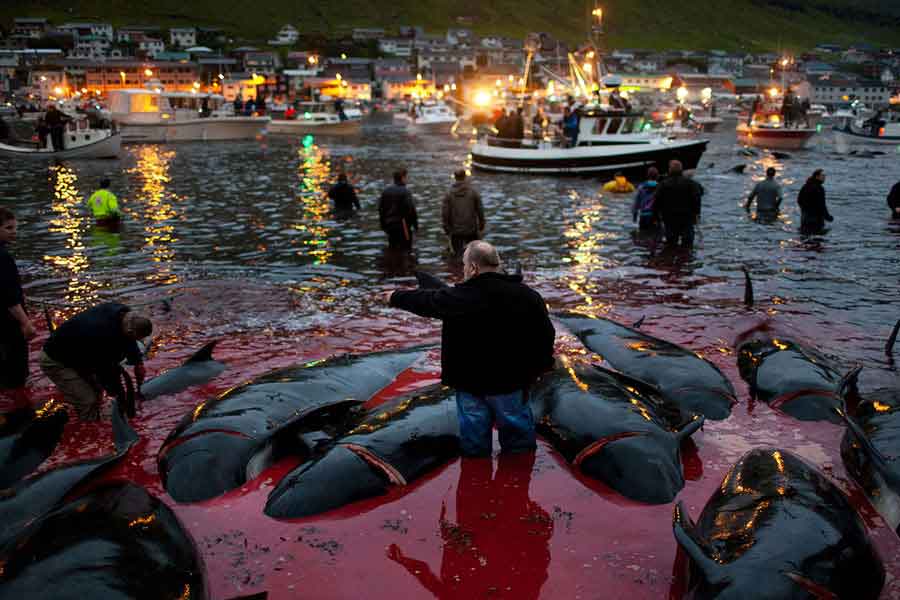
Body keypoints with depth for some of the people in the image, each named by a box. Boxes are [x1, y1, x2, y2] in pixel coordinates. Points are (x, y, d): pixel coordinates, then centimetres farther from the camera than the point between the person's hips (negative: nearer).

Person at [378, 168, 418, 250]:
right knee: (405, 249, -1)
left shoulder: (385, 191, 7)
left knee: (392, 247, 17)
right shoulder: (405, 192, -14)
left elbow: (380, 208, 10)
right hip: (402, 225, -7)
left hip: (389, 224, 7)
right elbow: (411, 210, -17)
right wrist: (415, 224, -7)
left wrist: (383, 224, 18)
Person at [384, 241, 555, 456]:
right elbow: (545, 335, 0)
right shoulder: (528, 295, -7)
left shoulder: (461, 297, -16)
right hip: (512, 381, 2)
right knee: (515, 418, 18)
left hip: (471, 380, -2)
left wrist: (396, 297, 16)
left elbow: (426, 300, -1)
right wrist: (537, 368, 13)